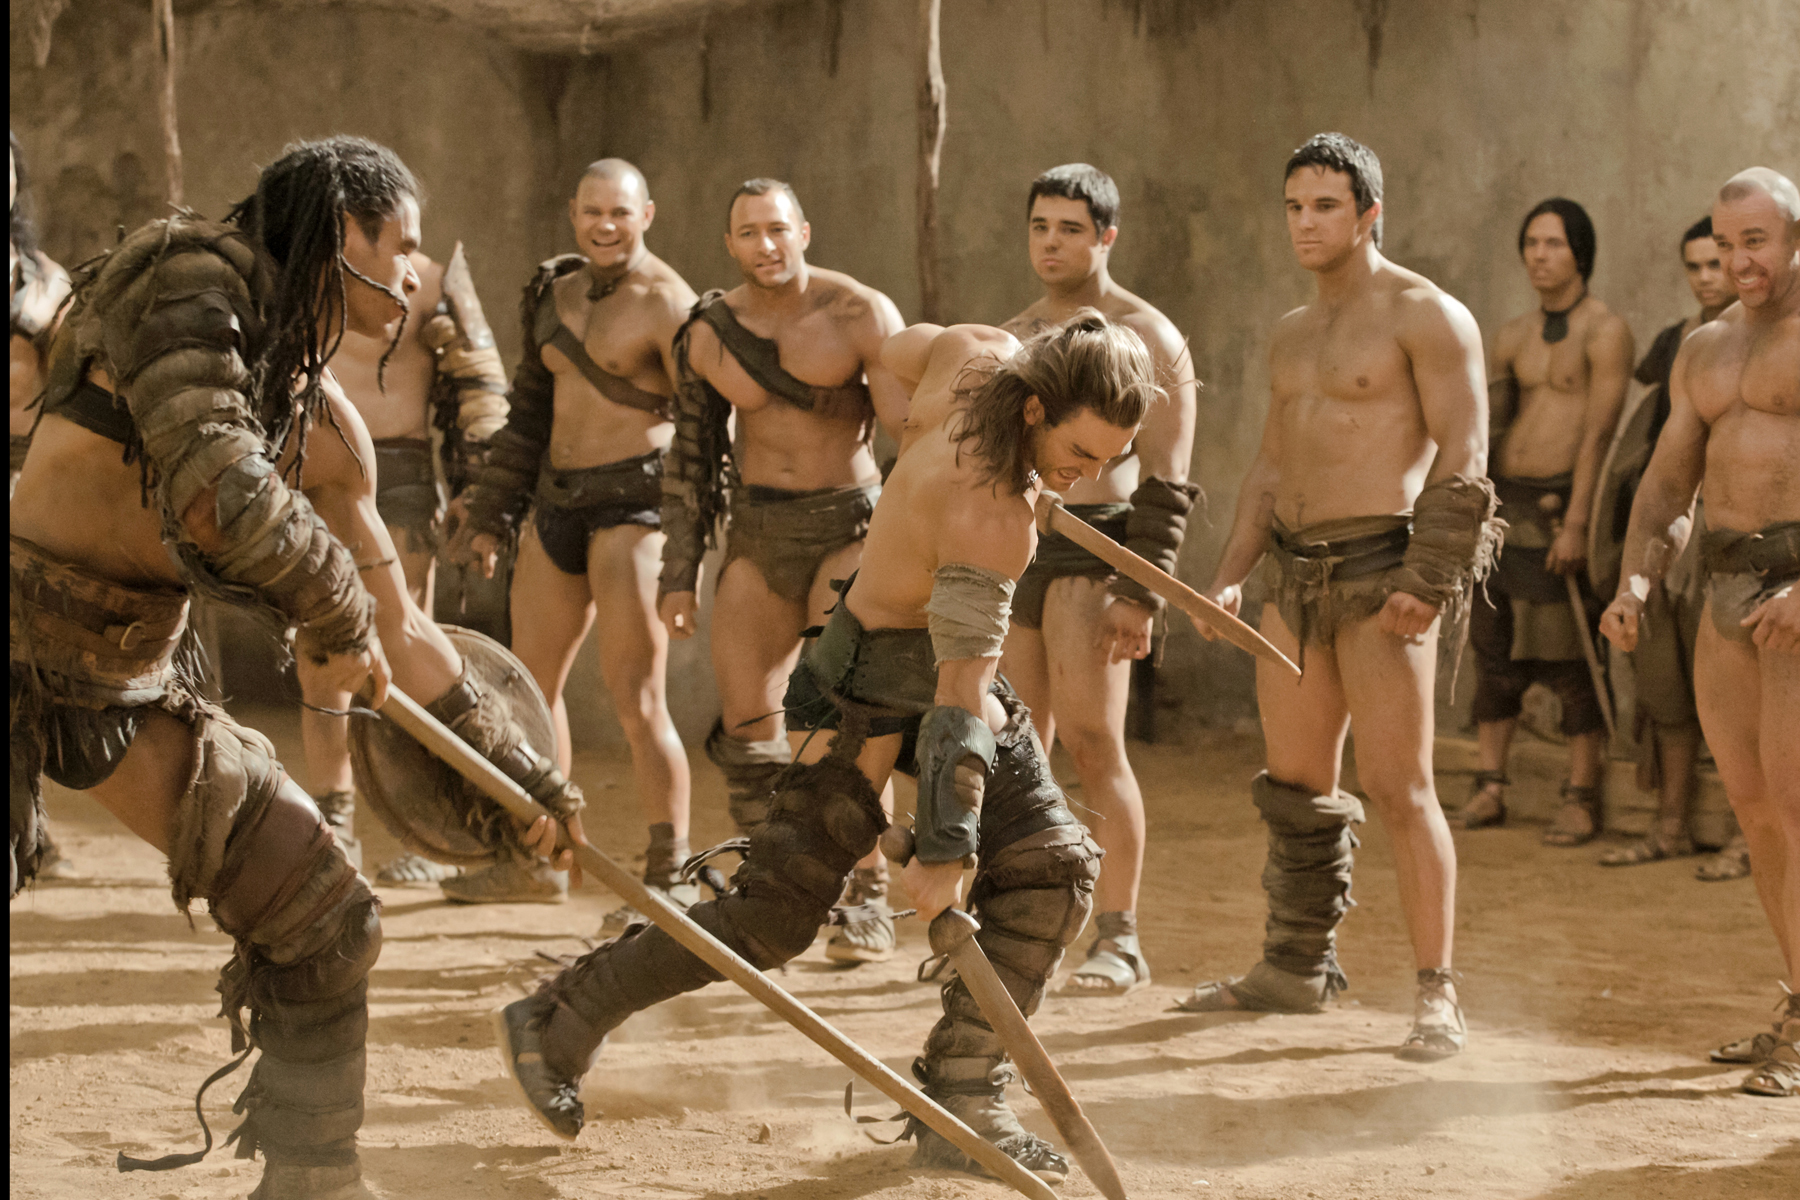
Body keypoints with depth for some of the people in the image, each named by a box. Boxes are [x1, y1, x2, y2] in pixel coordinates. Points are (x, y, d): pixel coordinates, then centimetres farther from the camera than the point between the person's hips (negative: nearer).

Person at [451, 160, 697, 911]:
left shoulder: (667, 305, -11)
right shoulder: (558, 293, 13)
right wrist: (491, 514, 20)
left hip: (634, 503, -8)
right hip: (557, 501, 8)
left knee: (635, 696, -11)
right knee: (531, 682, 14)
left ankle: (671, 876, -4)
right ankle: (534, 860, 27)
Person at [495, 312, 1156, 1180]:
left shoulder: (982, 353, -9)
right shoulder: (992, 519, -32)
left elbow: (895, 350, 12)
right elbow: (960, 691, -32)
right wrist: (943, 848, -31)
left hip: (943, 661, 10)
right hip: (871, 684, -9)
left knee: (1053, 866, -2)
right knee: (780, 908, -8)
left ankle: (958, 1105, 0)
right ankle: (554, 1026, 7)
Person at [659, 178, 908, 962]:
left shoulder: (862, 316, -10)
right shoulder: (709, 333, 3)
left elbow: (911, 431, -14)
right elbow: (692, 456, 11)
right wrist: (678, 574, 10)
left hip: (849, 525, -4)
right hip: (757, 530, 4)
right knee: (746, 723, 3)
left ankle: (866, 901, -6)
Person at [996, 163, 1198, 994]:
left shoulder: (1147, 339, -3)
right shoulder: (1009, 341, 17)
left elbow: (1164, 482, -8)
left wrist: (1142, 592, -17)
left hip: (1093, 550, -6)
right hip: (1012, 552, 6)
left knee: (1091, 742, -10)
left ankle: (1118, 938, -3)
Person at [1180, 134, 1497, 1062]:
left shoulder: (1425, 315, -5)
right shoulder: (1292, 335, 19)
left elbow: (1463, 460, -11)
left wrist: (1428, 583, -19)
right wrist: (1230, 575, 11)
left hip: (1381, 568, -8)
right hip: (1295, 569, 8)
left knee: (1398, 787, -11)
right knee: (1295, 788, 13)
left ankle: (1437, 995, -6)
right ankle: (1296, 969, 25)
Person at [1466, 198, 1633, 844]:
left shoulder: (1606, 331, -9)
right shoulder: (1515, 334, 12)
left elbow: (1598, 435, -15)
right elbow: (1487, 423, 12)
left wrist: (1575, 524, -21)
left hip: (1561, 508, -6)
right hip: (1504, 503, 6)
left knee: (1571, 659, -4)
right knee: (1495, 649, 7)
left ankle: (1581, 801, 2)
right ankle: (1488, 792, 13)